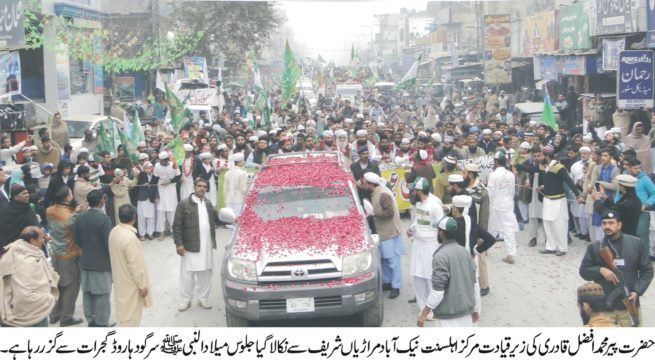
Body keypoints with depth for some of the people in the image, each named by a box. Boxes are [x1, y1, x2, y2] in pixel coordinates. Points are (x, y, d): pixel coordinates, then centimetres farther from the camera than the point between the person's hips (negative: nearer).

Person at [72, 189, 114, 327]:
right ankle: (101, 323, 10)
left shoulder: (78, 218, -1)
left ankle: (91, 321, 24)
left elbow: (77, 240, 5)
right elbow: (109, 243, -18)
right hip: (102, 263, -6)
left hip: (85, 261, 6)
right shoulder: (104, 219, -20)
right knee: (102, 294, 4)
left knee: (87, 292, 14)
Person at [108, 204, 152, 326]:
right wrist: (142, 285, -14)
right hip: (130, 282, -9)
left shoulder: (114, 231, -2)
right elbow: (135, 265, -24)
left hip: (120, 279, 9)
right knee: (131, 312, 4)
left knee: (124, 309, 22)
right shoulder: (130, 237, -29)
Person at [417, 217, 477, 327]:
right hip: (466, 309, 8)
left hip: (449, 312, -8)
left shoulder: (441, 256, -18)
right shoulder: (465, 251, 6)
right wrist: (473, 308, 23)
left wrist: (424, 314, -15)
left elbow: (438, 290, -21)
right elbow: (473, 283, 12)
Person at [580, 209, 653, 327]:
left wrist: (637, 291, -9)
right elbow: (584, 271, 5)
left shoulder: (636, 243, 0)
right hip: (604, 305, 0)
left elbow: (647, 270, 4)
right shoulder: (594, 247, 1)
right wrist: (600, 270, -15)